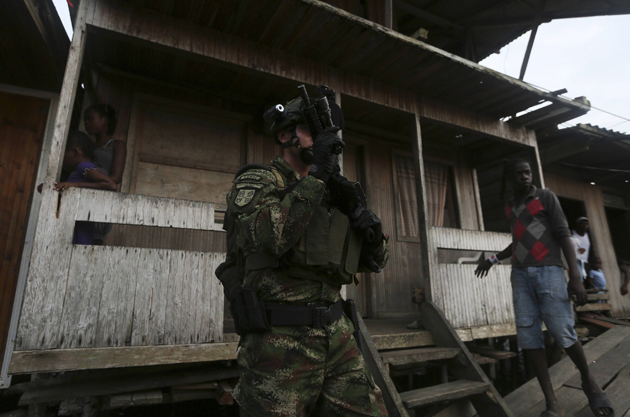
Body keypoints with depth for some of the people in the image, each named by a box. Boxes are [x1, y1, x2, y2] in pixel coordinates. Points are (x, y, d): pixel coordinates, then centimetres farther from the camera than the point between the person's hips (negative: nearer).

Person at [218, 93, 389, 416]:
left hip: (336, 336, 6)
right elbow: (266, 238, -24)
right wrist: (317, 175, -20)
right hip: (280, 342, -5)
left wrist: (374, 235, -4)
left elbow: (375, 261, 18)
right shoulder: (257, 180, -1)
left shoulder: (332, 195, 15)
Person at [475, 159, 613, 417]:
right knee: (528, 336, -6)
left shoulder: (546, 197, 2)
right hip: (520, 275, 5)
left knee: (563, 333, -8)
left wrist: (575, 276, -13)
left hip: (549, 271, -4)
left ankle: (588, 380, 23)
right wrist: (493, 260, 22)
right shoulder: (510, 207, 17)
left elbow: (563, 235, -5)